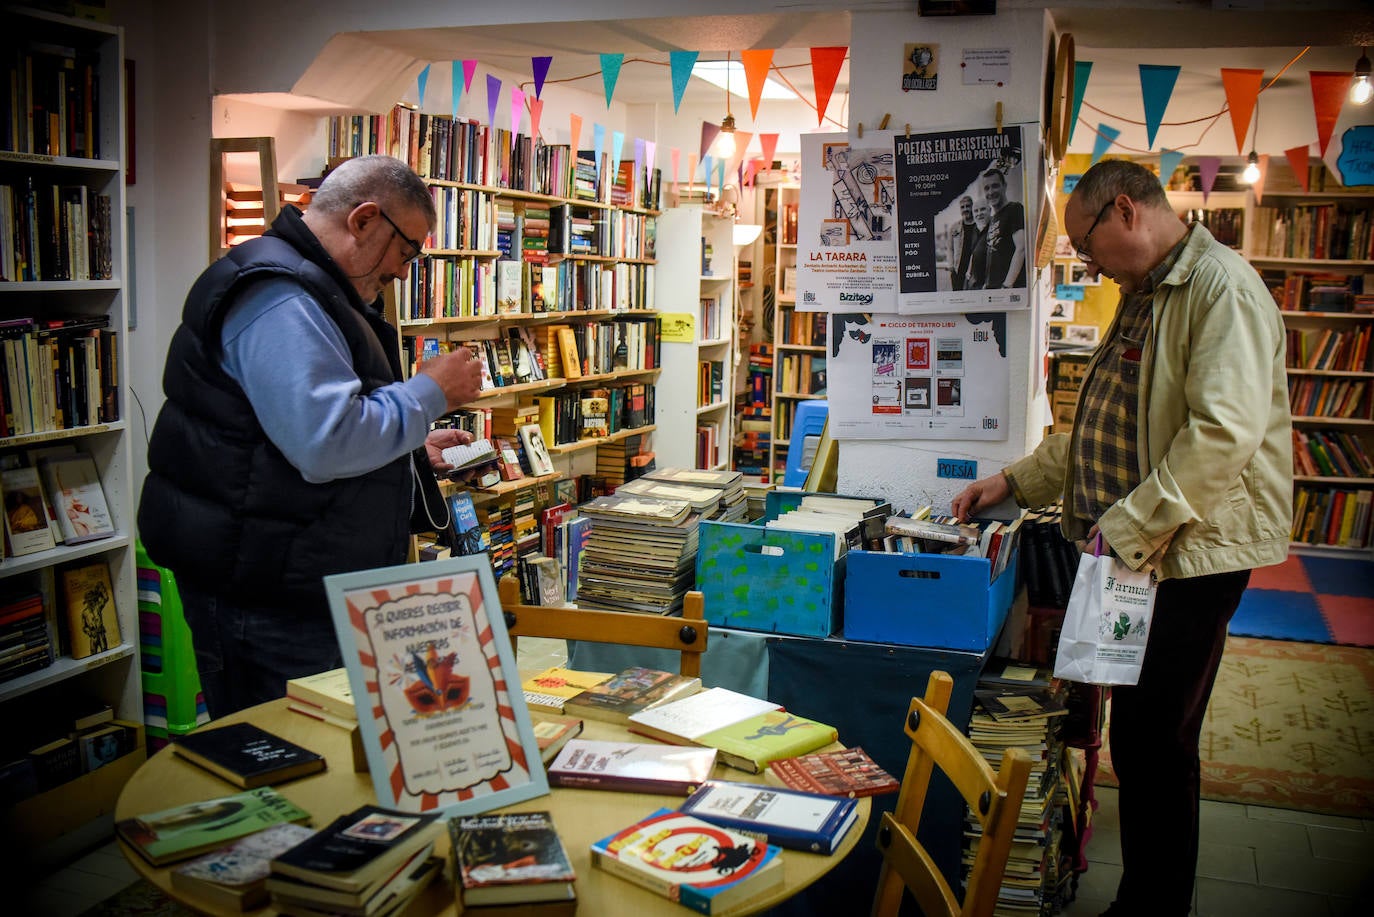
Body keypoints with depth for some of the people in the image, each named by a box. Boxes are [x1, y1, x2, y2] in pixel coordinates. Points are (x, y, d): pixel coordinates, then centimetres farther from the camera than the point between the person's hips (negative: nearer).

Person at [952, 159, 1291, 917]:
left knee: (1153, 741, -3)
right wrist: (1015, 482, 18)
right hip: (1131, 550, 9)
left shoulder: (1221, 287, -13)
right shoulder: (1142, 297, 18)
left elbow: (1224, 432, -24)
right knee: (1135, 735, 14)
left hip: (1191, 551, -9)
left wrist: (1126, 527, -23)